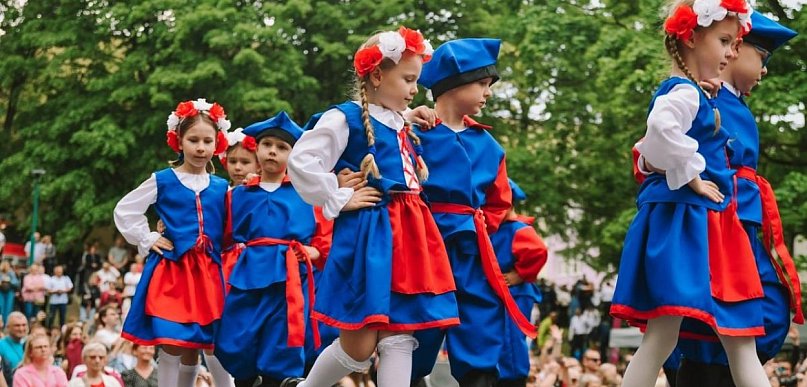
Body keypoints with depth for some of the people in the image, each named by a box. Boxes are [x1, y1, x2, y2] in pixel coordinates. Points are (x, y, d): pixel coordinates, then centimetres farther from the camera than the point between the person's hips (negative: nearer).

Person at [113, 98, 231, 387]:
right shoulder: (162, 181, 2)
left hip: (209, 273, 3)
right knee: (171, 346, -8)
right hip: (170, 269, -3)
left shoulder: (222, 188, 9)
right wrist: (147, 240, 1)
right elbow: (124, 211, 7)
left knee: (194, 349, 5)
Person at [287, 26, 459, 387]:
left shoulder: (404, 126, 18)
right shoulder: (345, 119, -6)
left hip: (408, 236, 7)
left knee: (399, 340, 1)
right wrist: (340, 200, -12)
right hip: (367, 237, -7)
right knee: (358, 346, -7)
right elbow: (301, 163, -16)